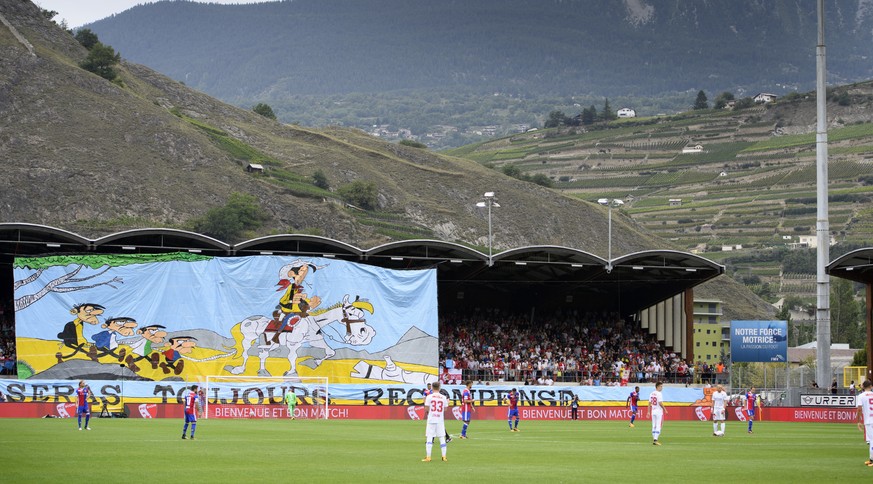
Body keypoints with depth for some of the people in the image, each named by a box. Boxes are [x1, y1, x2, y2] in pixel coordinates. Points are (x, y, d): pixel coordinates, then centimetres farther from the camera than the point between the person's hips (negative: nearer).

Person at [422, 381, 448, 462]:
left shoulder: (429, 397, -5)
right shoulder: (443, 397, 2)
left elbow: (426, 409, -6)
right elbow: (445, 409, 7)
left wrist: (425, 402, 14)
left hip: (431, 420, -2)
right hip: (440, 420, 2)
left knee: (429, 437, 0)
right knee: (442, 438, 8)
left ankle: (428, 457, -7)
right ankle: (444, 457, 6)